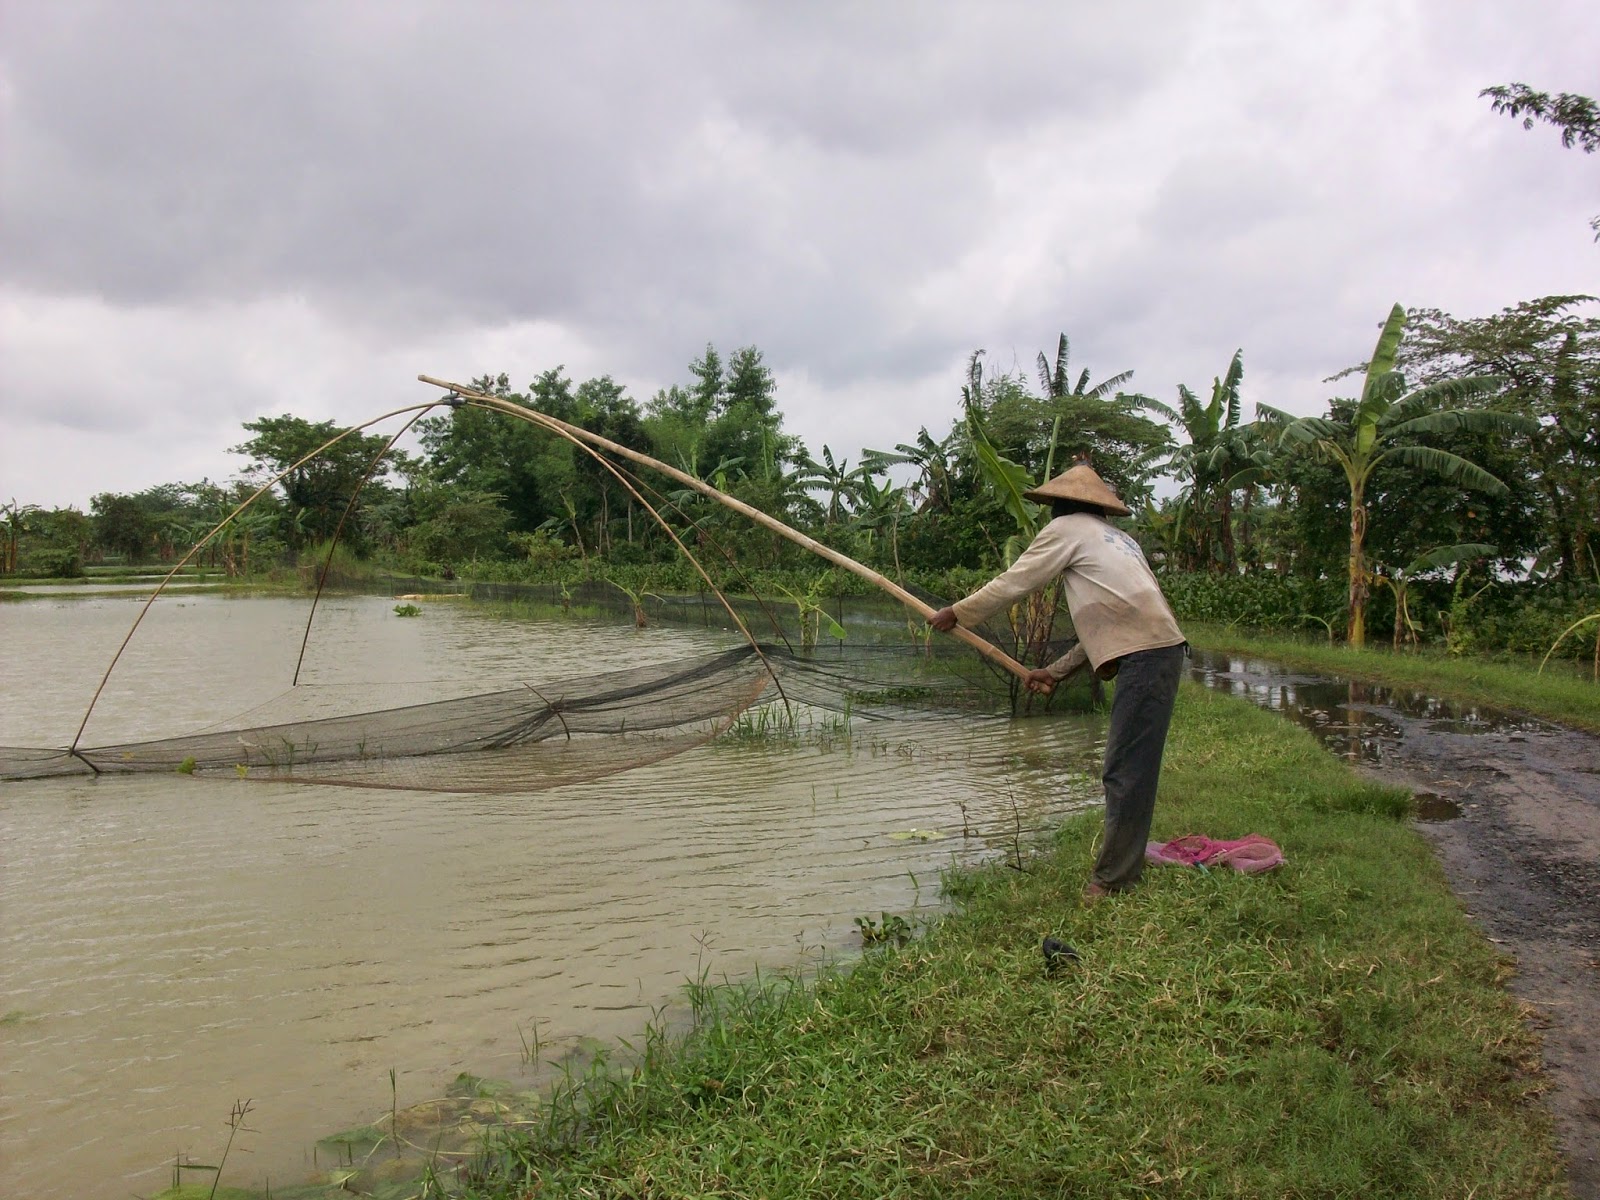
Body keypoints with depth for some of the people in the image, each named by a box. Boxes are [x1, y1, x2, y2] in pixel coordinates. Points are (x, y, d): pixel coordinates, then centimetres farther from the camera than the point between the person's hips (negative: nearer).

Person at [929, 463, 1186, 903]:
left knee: (1126, 770, -7)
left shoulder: (1066, 529, 3)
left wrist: (955, 614, 15)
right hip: (1161, 649, 9)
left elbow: (1011, 583, 4)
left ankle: (1112, 880, -4)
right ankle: (1124, 864, 19)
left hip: (1144, 656, -9)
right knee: (1130, 767, 13)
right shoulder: (1116, 538, 28)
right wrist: (1058, 670, 25)